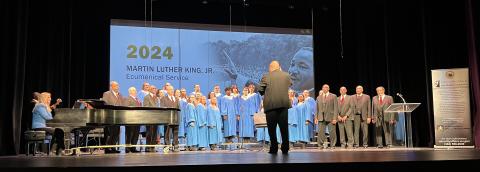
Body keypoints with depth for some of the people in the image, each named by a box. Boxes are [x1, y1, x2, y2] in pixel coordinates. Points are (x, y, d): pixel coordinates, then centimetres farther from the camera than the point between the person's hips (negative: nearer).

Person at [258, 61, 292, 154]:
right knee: (284, 127, 7)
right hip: (284, 104, 3)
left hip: (270, 105, -2)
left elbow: (260, 90, 0)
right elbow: (290, 85, 23)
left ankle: (274, 148, 5)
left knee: (272, 128, 5)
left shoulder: (266, 76, -3)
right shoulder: (286, 75, 7)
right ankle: (285, 148, 6)